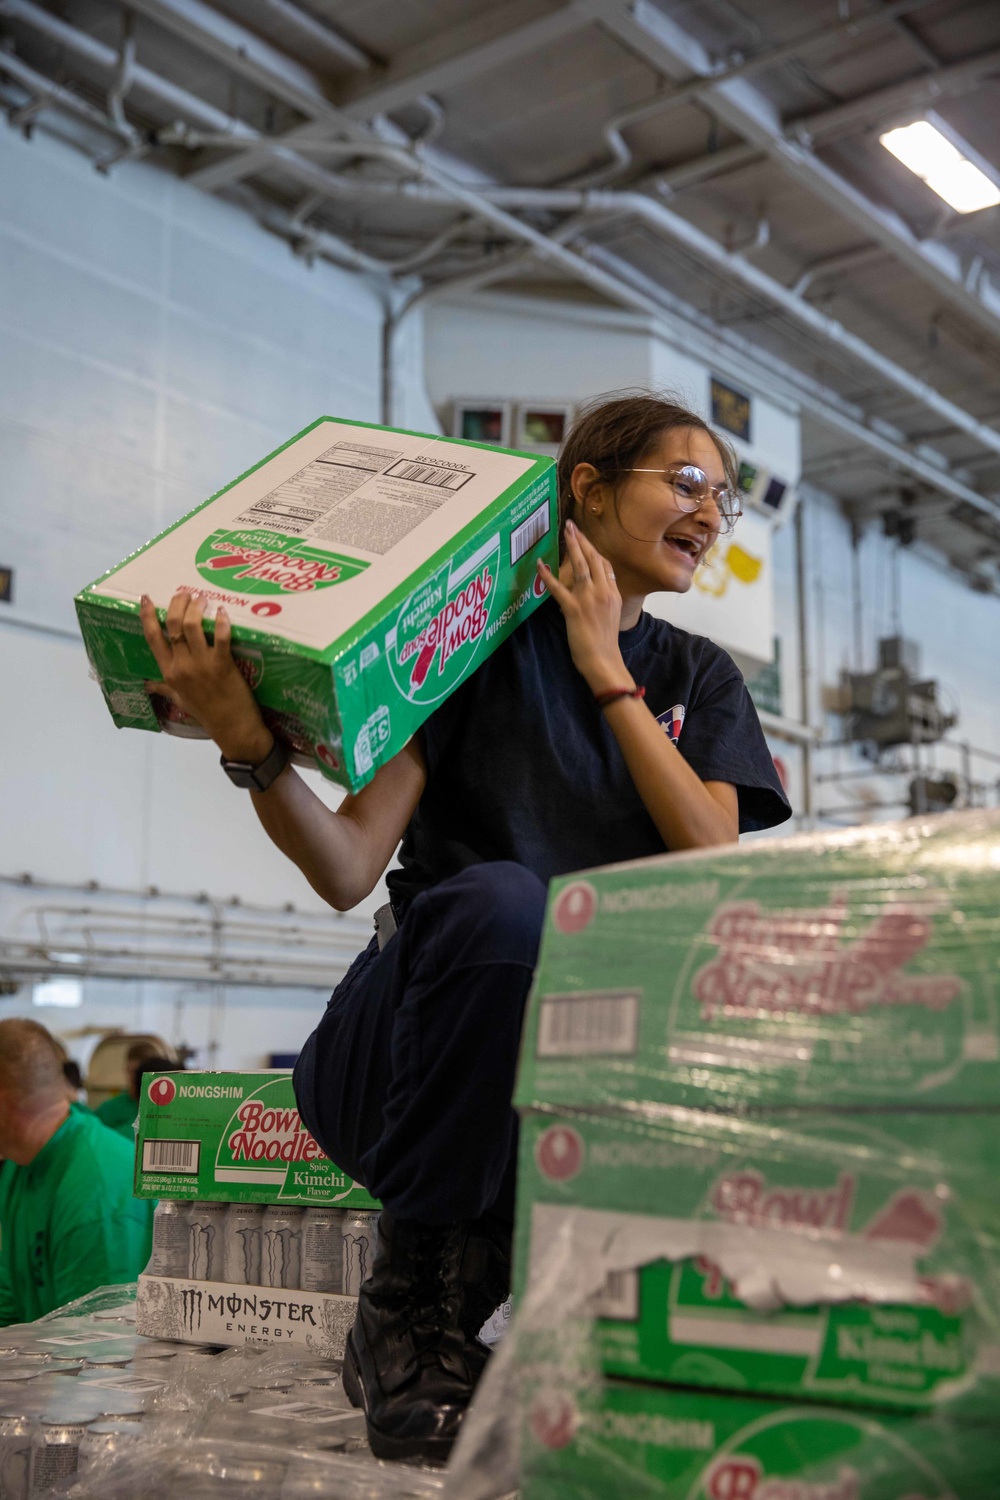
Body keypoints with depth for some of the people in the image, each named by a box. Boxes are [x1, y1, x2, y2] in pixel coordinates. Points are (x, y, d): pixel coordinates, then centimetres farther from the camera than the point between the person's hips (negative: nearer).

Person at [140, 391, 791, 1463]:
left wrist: (606, 673, -7)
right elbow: (347, 870, -9)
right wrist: (251, 746, -27)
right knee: (498, 897, -35)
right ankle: (407, 1305, -16)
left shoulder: (700, 679, 13)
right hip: (411, 1043, -3)